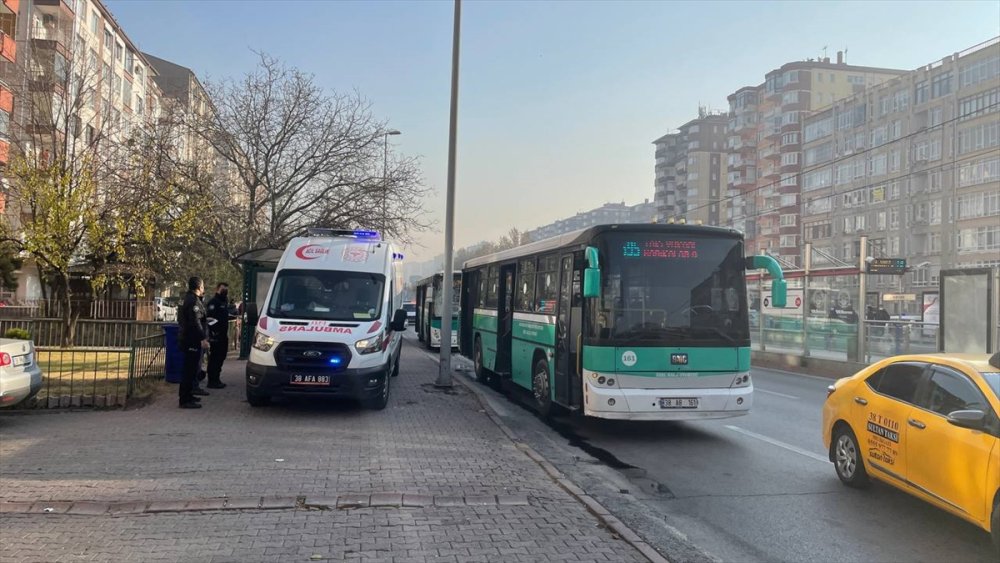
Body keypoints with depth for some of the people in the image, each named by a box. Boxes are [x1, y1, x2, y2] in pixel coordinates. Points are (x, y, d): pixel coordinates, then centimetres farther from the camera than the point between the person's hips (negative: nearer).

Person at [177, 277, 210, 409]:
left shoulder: (187, 298, 17)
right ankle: (185, 399, -6)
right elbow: (195, 322, -24)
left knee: (189, 368, 19)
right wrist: (203, 338, -25)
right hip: (192, 340, -11)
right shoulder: (194, 300, -16)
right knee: (191, 369, -8)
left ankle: (186, 395, 28)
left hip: (186, 338, 11)